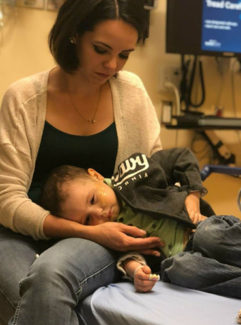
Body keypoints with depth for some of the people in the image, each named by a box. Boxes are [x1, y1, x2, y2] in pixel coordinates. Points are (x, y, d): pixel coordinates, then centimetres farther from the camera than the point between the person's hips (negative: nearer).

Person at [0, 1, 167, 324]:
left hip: (106, 234, 1)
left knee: (50, 275, -35)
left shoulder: (131, 90, 2)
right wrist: (89, 232, -19)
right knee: (44, 297, -34)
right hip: (28, 233, 0)